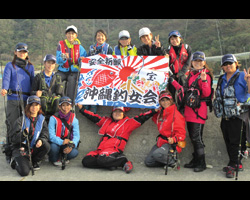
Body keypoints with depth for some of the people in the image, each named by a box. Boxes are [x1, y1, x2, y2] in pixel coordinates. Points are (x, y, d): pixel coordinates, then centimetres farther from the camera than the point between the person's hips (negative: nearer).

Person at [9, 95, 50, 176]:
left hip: (34, 148, 4)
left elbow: (45, 135, -2)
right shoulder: (21, 120, -6)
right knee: (24, 172, -24)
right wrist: (23, 134, -32)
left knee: (46, 145, -27)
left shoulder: (42, 120, 5)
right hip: (20, 149, -4)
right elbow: (12, 138, -11)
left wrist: (41, 140, -26)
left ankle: (34, 161, 1)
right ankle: (15, 161, 11)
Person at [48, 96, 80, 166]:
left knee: (74, 152, -28)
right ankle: (55, 159, 2)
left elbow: (76, 135, -10)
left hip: (67, 143, 2)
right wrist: (61, 142, -36)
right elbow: (51, 135, -18)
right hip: (56, 143, -2)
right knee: (53, 147, -36)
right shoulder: (54, 118, -11)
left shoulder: (74, 119, -2)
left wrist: (71, 145, -30)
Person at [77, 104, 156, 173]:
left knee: (102, 159, -37)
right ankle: (110, 163, -13)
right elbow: (93, 117, 31)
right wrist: (81, 108, 29)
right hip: (101, 149, 5)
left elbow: (142, 118, 8)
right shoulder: (106, 120, 27)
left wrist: (154, 110, 1)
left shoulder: (128, 122, 14)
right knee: (86, 161, -19)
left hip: (114, 149, -5)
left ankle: (124, 161, -15)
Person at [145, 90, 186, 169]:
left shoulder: (176, 115, -16)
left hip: (170, 143, -8)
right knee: (148, 162, 3)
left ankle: (173, 162, -8)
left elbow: (181, 133, -17)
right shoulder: (160, 112, 7)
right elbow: (156, 120, 32)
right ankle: (167, 161, 18)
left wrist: (173, 139, -36)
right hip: (161, 142, 8)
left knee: (156, 154, -35)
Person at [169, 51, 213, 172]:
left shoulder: (205, 75, -6)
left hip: (199, 109, -8)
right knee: (193, 137, 12)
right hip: (189, 109, 8)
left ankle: (201, 163, 3)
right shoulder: (191, 75, 17)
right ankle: (195, 161, 22)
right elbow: (185, 90, 23)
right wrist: (173, 82, 25)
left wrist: (204, 81, -30)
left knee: (196, 137, -8)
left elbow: (207, 93, -16)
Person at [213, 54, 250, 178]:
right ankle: (237, 164, 22)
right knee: (228, 141, 10)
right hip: (225, 115, 7)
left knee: (236, 141, -5)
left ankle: (232, 166, 2)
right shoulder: (221, 79, 17)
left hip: (239, 114, -6)